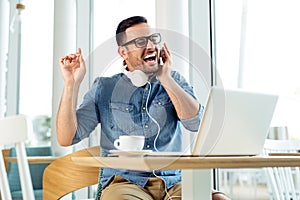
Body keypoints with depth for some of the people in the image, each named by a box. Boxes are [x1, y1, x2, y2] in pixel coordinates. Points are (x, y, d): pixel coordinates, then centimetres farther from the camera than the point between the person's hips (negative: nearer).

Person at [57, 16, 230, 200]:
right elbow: (66, 139, 3)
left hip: (172, 183, 3)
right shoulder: (105, 88, 8)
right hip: (123, 183, -2)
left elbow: (196, 123, -4)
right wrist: (72, 83, -5)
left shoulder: (175, 81, 13)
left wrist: (165, 79, -3)